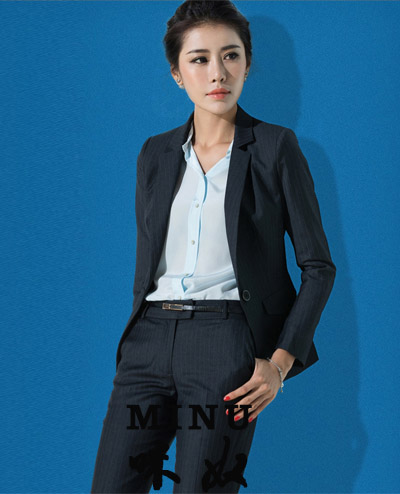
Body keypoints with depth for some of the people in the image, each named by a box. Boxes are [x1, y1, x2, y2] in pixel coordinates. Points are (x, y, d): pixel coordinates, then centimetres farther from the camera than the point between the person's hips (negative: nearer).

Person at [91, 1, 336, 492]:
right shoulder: (155, 154, 14)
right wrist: (141, 338, 14)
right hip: (150, 339, 4)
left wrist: (280, 361, -7)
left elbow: (318, 266, 2)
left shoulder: (275, 147, 2)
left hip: (226, 342, -4)